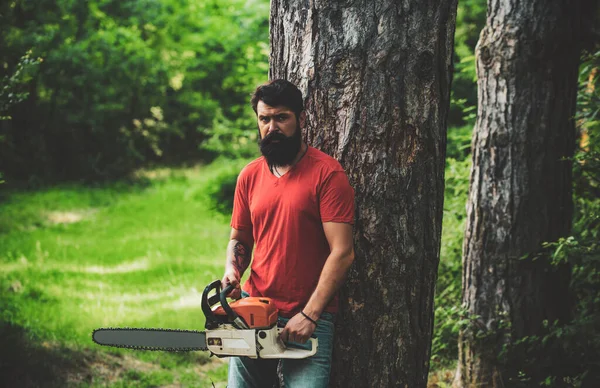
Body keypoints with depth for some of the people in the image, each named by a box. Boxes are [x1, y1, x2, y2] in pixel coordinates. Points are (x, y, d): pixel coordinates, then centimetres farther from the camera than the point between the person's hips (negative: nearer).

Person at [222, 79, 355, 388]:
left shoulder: (327, 173, -9)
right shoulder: (250, 176, 9)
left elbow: (342, 252, -13)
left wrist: (310, 315, -17)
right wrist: (232, 270, -2)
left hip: (309, 318, -5)